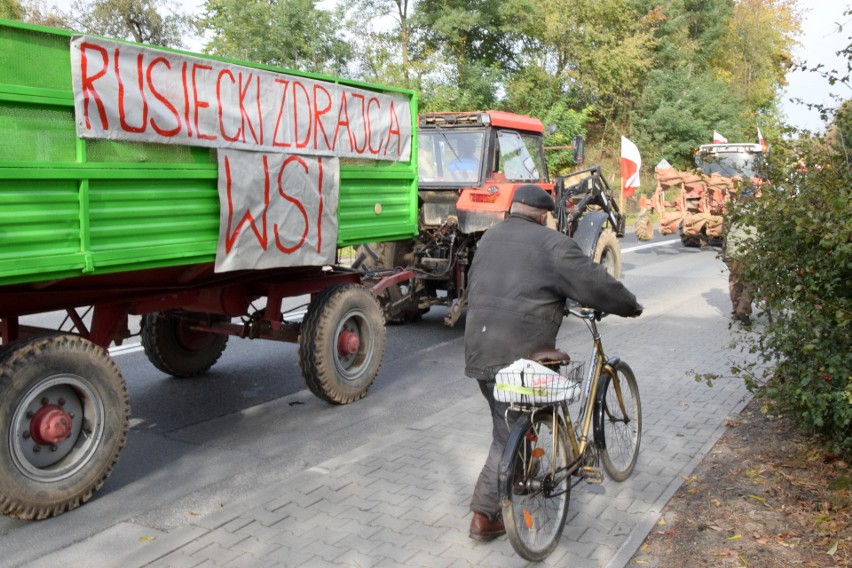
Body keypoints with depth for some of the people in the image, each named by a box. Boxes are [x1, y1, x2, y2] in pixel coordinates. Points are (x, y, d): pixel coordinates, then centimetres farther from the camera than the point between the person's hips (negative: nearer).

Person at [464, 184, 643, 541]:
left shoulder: (489, 238, 16)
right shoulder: (550, 243, -7)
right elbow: (596, 284, -9)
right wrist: (631, 307, 10)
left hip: (479, 352, 8)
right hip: (518, 358, -8)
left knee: (508, 428, 20)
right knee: (510, 437, 3)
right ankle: (484, 516, 10)